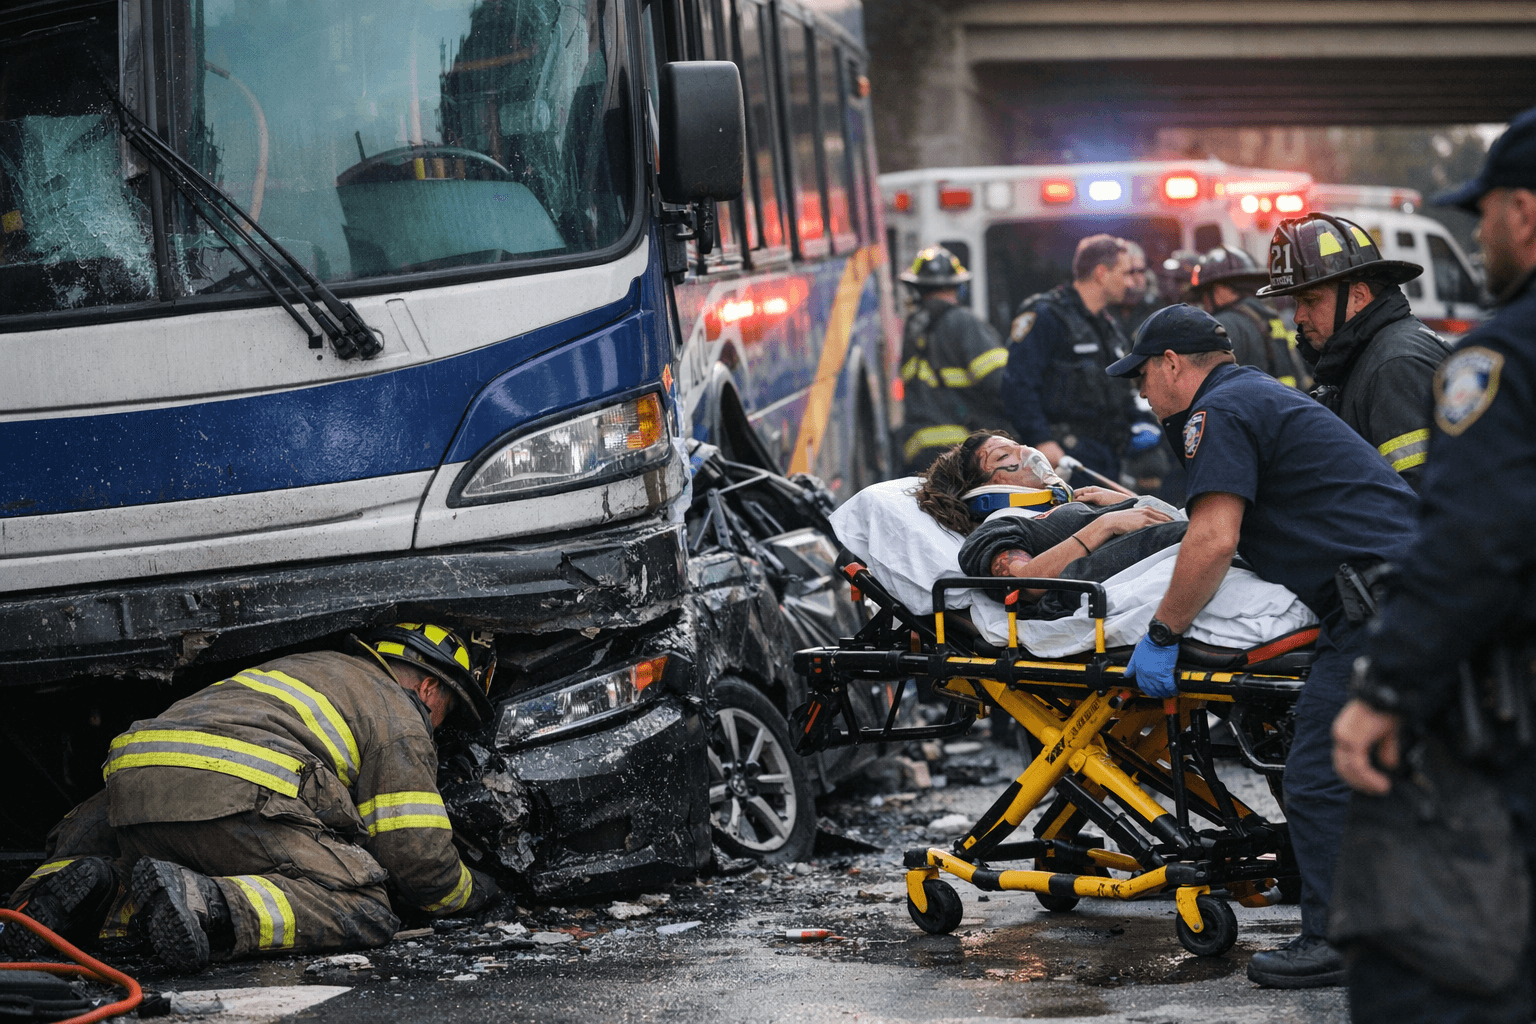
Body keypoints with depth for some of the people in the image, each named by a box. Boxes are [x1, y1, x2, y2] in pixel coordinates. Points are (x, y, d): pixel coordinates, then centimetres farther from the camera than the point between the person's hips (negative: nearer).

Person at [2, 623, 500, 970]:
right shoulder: (401, 718, 17)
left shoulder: (308, 667, 41)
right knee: (363, 912, -8)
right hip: (235, 793, -7)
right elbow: (421, 861, 10)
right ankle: (201, 905, -31)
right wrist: (472, 890, 30)